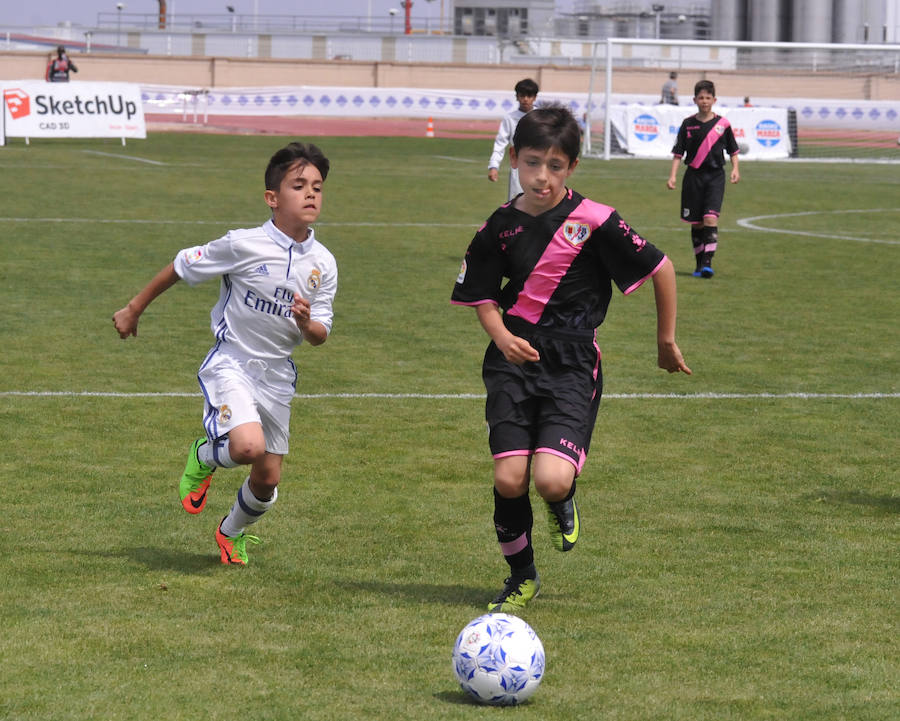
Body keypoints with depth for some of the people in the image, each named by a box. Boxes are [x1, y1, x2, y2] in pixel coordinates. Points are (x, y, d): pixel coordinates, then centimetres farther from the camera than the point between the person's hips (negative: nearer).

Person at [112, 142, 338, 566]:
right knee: (249, 446, -30)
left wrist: (307, 325, -22)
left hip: (277, 375, 5)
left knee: (268, 481, 9)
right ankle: (203, 457, 6)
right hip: (230, 365, -5)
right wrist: (135, 308, 6)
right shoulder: (243, 246, -16)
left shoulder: (322, 264, -3)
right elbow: (180, 267, -3)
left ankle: (232, 533, 42)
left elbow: (320, 336, 2)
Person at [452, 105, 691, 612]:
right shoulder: (500, 227, 3)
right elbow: (482, 296, 14)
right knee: (509, 478, -9)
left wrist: (667, 342, 8)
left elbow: (662, 269, 0)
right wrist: (502, 336, -6)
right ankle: (522, 577, 17)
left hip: (573, 365, -3)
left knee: (551, 480, -21)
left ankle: (564, 502, 19)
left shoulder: (594, 222, -8)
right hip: (514, 361, 3)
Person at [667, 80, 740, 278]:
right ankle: (699, 264, 17)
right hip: (694, 175, 2)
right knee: (696, 223, 6)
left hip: (715, 176, -2)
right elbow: (678, 152, 4)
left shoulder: (722, 123, 1)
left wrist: (735, 168, 0)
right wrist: (672, 176, -4)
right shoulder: (688, 124, 2)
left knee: (710, 218, -17)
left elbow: (733, 149, 13)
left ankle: (708, 262, -20)